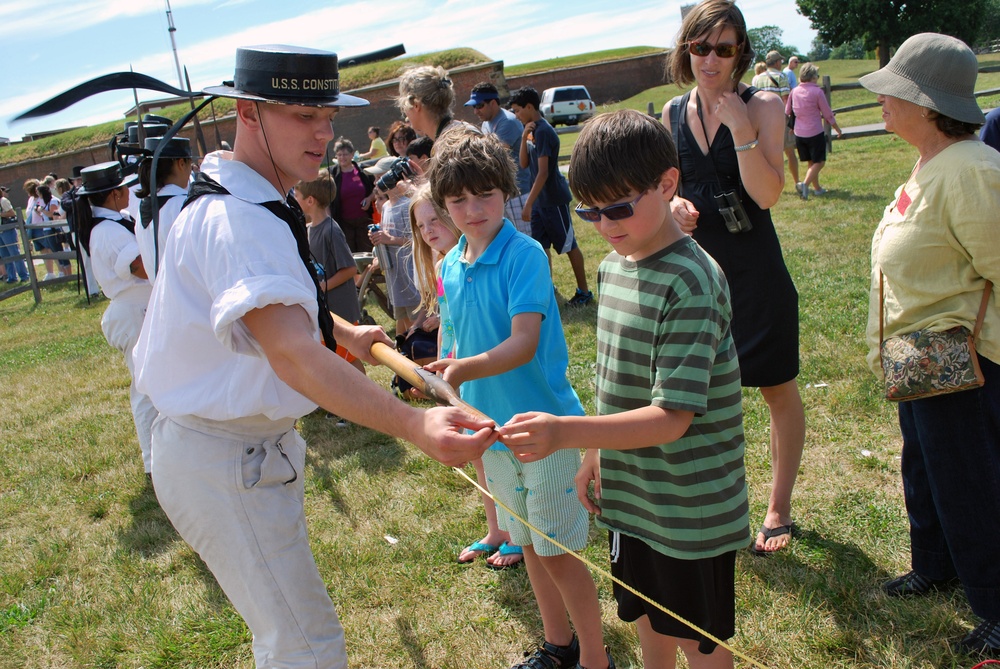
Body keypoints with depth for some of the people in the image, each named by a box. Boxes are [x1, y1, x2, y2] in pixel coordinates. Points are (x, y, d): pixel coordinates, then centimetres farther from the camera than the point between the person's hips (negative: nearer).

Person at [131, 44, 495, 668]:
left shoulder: (232, 199, 8)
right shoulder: (239, 221, -29)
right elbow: (294, 354, -43)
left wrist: (344, 333, 15)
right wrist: (413, 423, -54)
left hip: (251, 446, 11)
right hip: (226, 464, -11)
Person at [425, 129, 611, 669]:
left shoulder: (524, 254, -16)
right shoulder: (450, 266, 3)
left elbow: (523, 344, -25)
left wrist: (467, 368, -41)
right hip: (491, 425, 7)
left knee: (558, 552, 3)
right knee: (528, 543, 20)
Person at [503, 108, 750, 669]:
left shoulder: (691, 283, -24)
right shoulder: (613, 268, 2)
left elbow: (671, 417, -29)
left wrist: (567, 433, -38)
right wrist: (598, 455, 10)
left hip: (690, 506, -7)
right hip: (631, 495, 7)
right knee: (648, 623, 24)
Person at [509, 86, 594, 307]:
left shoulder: (543, 131, -19)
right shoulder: (532, 130, 8)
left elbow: (543, 173, -23)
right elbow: (523, 164, 7)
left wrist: (528, 204, -24)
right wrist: (524, 138, -6)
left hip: (554, 199, -9)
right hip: (540, 199, 9)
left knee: (569, 245, 1)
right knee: (540, 245, 11)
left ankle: (584, 292, 12)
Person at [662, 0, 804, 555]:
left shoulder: (762, 107, -8)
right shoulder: (673, 113, 5)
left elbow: (767, 194, -17)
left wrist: (740, 127, -22)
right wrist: (673, 204, -7)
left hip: (754, 268, -4)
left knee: (777, 389, 8)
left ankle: (779, 508, 26)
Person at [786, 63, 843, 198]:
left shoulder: (794, 91, 3)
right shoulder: (817, 91, -11)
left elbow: (787, 112, 12)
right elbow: (828, 114, -4)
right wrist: (838, 129, 8)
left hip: (799, 133, 6)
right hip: (815, 133, -5)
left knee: (811, 162, 17)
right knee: (819, 162, 2)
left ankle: (817, 188, 22)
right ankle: (805, 184, -19)